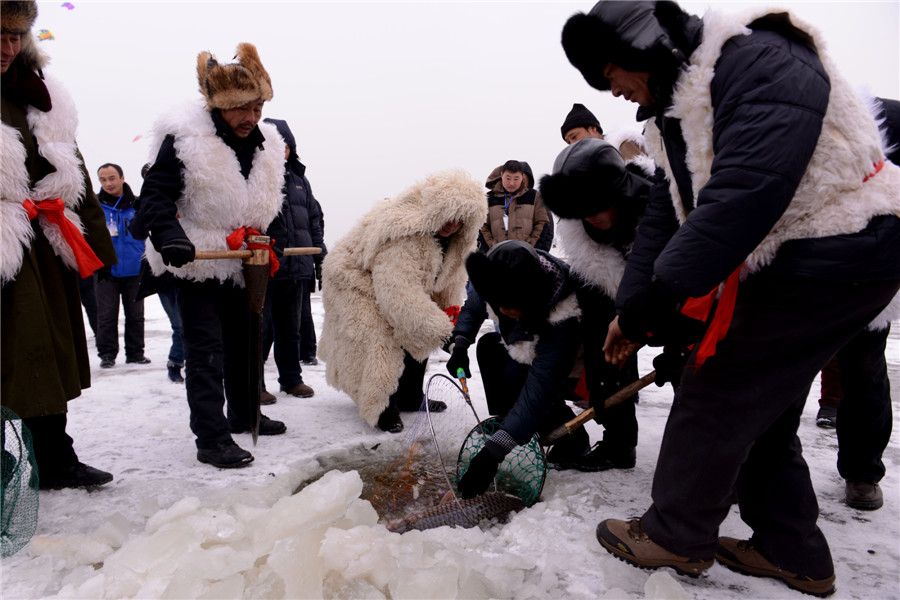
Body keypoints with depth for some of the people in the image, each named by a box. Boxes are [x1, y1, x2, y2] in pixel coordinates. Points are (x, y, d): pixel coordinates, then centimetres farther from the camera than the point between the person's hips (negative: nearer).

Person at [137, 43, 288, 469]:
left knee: (243, 341, 17)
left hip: (238, 264, 7)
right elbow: (155, 195, -16)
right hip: (195, 262, -7)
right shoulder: (183, 140, -14)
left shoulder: (266, 146, 7)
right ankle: (211, 439, -1)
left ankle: (243, 413, 35)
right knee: (206, 351, -7)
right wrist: (169, 236, -32)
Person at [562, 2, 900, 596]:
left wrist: (652, 303, -35)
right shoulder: (676, 114, 10)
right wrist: (631, 307, -5)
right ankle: (791, 549, 28)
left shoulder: (760, 62, -20)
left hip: (831, 255, -10)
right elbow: (666, 216, 7)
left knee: (717, 392, -5)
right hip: (780, 266, 10)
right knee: (762, 410, 14)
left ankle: (675, 536, 12)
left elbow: (747, 190, -34)